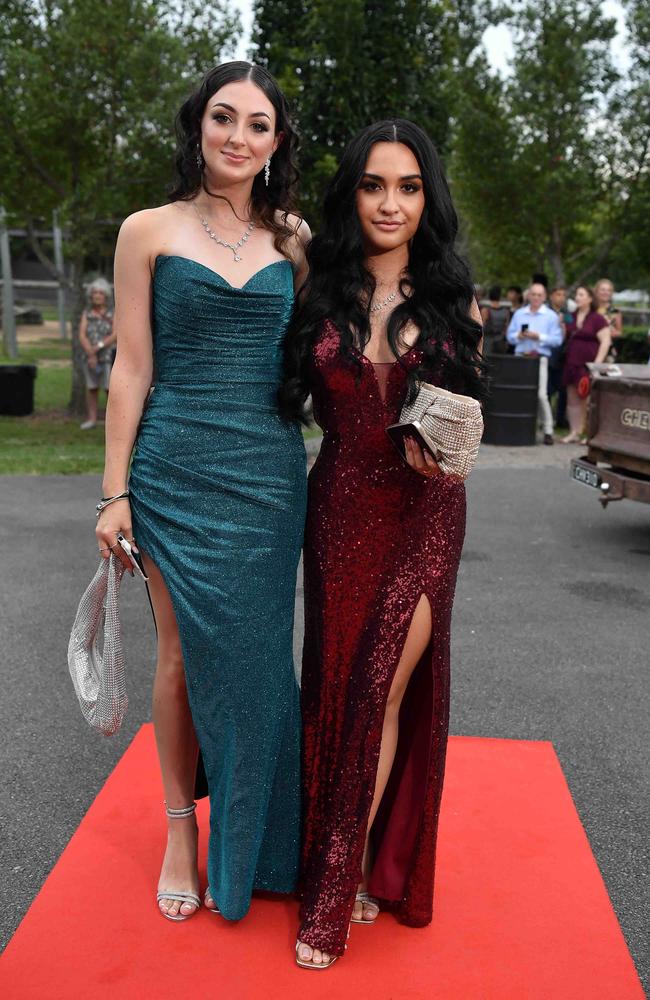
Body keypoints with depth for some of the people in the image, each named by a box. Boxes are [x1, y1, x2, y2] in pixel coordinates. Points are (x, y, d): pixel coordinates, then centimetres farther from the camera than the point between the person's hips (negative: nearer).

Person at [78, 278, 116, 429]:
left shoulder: (113, 314, -3)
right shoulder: (86, 313, 3)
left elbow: (114, 336, -12)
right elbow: (82, 336, -4)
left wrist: (98, 347, -21)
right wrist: (91, 355, -15)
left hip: (108, 356, -3)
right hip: (90, 357, 3)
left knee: (110, 389, -5)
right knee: (91, 388, 6)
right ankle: (92, 419, 12)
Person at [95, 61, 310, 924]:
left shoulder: (294, 238, 8)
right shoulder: (149, 232, 1)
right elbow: (133, 367, -1)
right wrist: (115, 491, -3)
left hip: (270, 471, 2)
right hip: (177, 468, -2)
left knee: (252, 651, 8)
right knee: (184, 650, 7)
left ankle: (246, 841, 26)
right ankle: (181, 824, 26)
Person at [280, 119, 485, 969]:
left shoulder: (451, 301, 3)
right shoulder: (319, 294, 2)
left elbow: (465, 408, 11)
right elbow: (291, 396, 7)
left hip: (424, 512, -1)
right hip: (339, 508, 1)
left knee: (383, 692, -3)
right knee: (337, 684, 8)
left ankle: (334, 892, 13)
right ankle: (360, 870, 29)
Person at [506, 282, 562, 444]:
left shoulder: (551, 316, 7)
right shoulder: (519, 314, 17)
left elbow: (557, 339, -2)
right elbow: (510, 336, 12)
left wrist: (539, 337, -12)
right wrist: (519, 336, -8)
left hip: (539, 359, -3)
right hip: (520, 357, 3)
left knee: (541, 395, -12)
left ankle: (548, 431, -5)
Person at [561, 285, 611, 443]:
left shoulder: (597, 319, -4)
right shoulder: (571, 317, 13)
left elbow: (605, 342, -8)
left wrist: (597, 363, -15)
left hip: (588, 364, -6)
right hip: (572, 363, 6)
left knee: (587, 400, -5)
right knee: (572, 399, 6)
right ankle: (574, 432, 12)